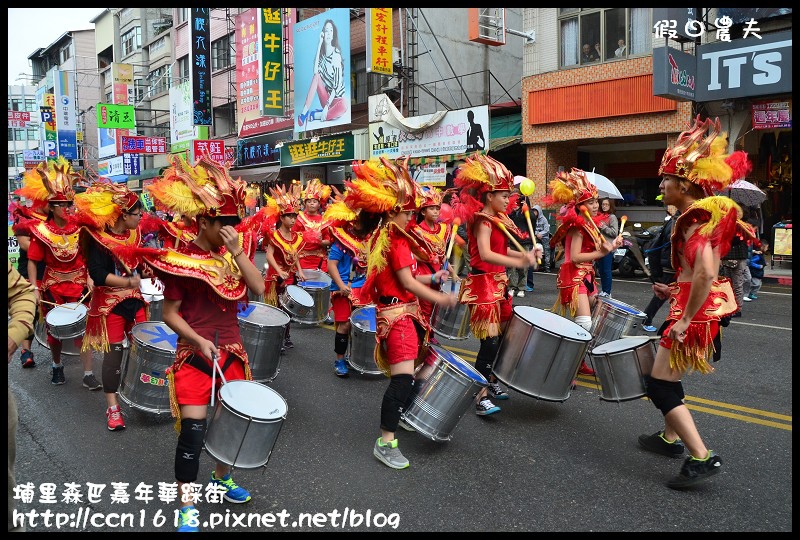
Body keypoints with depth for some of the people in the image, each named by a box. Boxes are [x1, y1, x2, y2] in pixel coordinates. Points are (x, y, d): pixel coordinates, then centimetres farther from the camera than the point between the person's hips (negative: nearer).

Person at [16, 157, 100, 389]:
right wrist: (34, 288, -12)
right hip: (52, 286, 0)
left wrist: (89, 277, -7)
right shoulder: (41, 231, -9)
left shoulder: (79, 226, -6)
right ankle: (57, 366, 36)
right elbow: (32, 261, -5)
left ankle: (88, 374, 2)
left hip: (79, 284, 0)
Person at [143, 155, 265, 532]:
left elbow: (259, 288, -10)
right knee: (192, 429, -5)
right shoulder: (181, 259, -13)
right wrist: (199, 341, -21)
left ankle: (222, 477, 41)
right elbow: (169, 313, -9)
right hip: (194, 354, -5)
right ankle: (186, 505, 12)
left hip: (232, 351, 5)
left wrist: (236, 252, -19)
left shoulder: (235, 248, 1)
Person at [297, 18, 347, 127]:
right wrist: (320, 44, -14)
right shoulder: (322, 53, 5)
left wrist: (327, 105, -25)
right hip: (326, 97, 4)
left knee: (344, 105, -37)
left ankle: (313, 115, -24)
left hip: (336, 98, -4)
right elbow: (315, 71, -16)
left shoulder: (336, 54, -10)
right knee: (316, 76, -20)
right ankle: (304, 113, -27)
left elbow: (337, 84, -15)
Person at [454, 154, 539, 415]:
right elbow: (486, 254, -30)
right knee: (490, 340, -10)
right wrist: (518, 262, -36)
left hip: (498, 283, 10)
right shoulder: (483, 221, -16)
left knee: (501, 336, 16)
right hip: (484, 284, -10)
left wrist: (524, 254, 4)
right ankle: (480, 396, -5)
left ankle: (491, 382, 30)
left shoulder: (497, 220, 14)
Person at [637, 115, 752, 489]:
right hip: (699, 306, 10)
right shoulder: (700, 214, 12)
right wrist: (675, 291, 14)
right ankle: (670, 438, 36)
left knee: (659, 384, -5)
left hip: (697, 311, -10)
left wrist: (686, 318, -26)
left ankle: (702, 457, -3)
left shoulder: (696, 218, -19)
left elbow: (706, 273, -31)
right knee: (666, 377, 22)